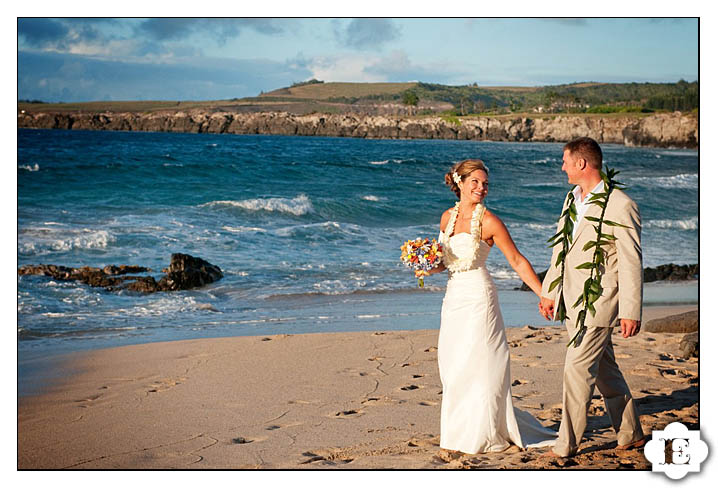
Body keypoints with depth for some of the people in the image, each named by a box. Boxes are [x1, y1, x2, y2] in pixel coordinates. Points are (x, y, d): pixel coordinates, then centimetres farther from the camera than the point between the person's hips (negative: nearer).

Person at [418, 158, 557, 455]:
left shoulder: (488, 220, -7)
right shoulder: (448, 217, 11)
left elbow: (517, 261, -6)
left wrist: (544, 295, -10)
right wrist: (429, 269, 1)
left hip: (478, 297, -7)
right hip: (453, 297, 7)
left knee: (474, 366, -3)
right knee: (451, 368, 7)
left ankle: (476, 436, 9)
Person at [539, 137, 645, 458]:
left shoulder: (620, 206, -15)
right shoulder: (572, 199, 10)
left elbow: (631, 263, -15)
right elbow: (561, 250, 19)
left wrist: (631, 311, -17)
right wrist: (549, 292, 19)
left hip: (598, 302, -8)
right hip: (573, 302, 8)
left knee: (577, 369, -8)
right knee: (605, 370, 15)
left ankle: (567, 444, 1)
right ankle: (631, 434, 28)